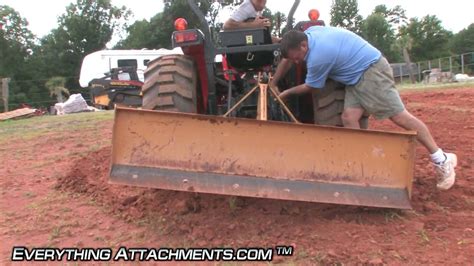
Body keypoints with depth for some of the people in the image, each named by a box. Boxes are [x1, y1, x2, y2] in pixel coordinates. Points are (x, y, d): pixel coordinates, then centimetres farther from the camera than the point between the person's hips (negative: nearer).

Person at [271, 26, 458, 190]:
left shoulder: (318, 57, -25)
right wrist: (272, 85, 16)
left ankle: (442, 160, 2)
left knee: (399, 116, -9)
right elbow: (287, 59, 14)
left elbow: (310, 87, -7)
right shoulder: (308, 33, 0)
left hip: (372, 70, -9)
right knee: (349, 118, -5)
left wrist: (287, 93, 8)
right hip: (356, 77, 9)